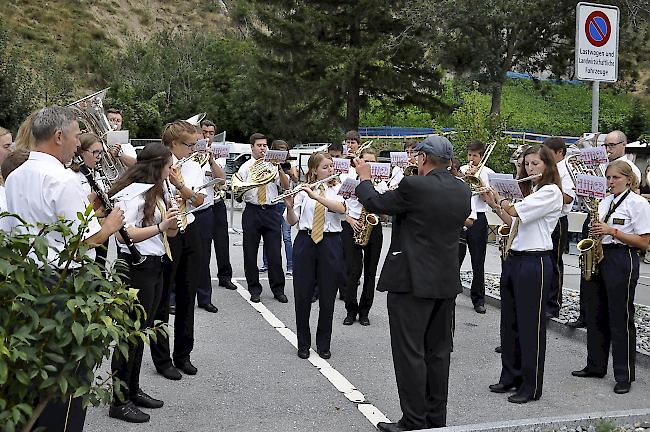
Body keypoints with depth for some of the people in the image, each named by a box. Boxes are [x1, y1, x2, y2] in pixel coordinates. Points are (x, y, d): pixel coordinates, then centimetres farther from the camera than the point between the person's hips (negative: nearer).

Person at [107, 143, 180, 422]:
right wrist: (159, 226, -30)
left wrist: (172, 222, -1)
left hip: (154, 266, 9)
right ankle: (119, 402, 5)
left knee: (141, 332, 15)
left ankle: (133, 390, 27)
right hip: (136, 266, -9)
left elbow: (167, 231, 20)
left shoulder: (155, 192, 15)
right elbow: (123, 233, -24)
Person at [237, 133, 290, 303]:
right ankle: (254, 289, 16)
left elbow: (286, 186, -2)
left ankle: (278, 289, 12)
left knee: (275, 252, 1)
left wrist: (279, 169, -15)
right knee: (250, 252, 4)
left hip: (271, 212, 1)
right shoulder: (245, 167, 5)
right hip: (252, 211, -1)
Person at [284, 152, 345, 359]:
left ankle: (324, 345, 19)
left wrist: (315, 196, -27)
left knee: (327, 297, 4)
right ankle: (303, 344, 18)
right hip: (305, 243, 0)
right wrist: (290, 206, -21)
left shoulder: (338, 190, 5)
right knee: (302, 295, 4)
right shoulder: (303, 190, 4)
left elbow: (341, 208, -18)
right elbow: (292, 221, -1)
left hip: (330, 244, 0)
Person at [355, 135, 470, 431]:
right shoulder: (463, 191, 5)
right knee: (438, 352, 14)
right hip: (447, 282, 7)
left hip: (412, 280, -7)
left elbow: (376, 204, -5)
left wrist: (364, 178, 14)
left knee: (410, 353, 1)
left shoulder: (414, 186, -16)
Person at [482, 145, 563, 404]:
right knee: (510, 322, 13)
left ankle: (531, 386, 8)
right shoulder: (528, 191, 17)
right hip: (513, 259, 9)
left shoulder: (551, 192, -11)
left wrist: (498, 198, -1)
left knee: (531, 325, -1)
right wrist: (494, 204, 9)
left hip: (534, 262, -9)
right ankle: (510, 376, 25)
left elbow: (514, 210, -19)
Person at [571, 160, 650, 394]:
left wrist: (612, 231, -18)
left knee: (621, 318, -2)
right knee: (595, 314, 12)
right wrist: (596, 232, -1)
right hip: (599, 258, 7)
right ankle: (596, 366, 25)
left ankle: (625, 375, 8)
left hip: (622, 261, -7)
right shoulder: (605, 202, 13)